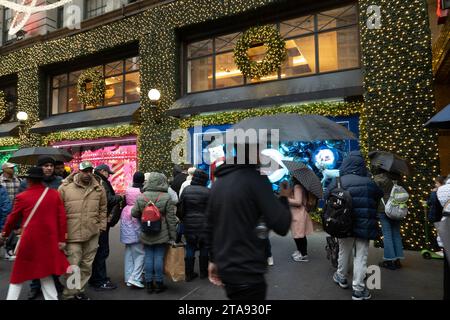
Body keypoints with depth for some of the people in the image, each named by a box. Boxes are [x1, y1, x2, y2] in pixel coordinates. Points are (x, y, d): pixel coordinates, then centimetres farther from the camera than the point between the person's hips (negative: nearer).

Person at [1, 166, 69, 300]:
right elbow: (62, 217, -2)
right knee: (45, 273, 16)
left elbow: (13, 218, 9)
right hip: (49, 239, 2)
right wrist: (62, 238, 5)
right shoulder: (55, 194, -1)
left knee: (19, 273, 16)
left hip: (30, 240, -2)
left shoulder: (22, 197, -5)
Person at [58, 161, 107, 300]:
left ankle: (80, 291, 32)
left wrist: (102, 226, 7)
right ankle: (69, 295, 18)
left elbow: (103, 209, 12)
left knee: (87, 265, 14)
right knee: (73, 265, 0)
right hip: (72, 234, -3)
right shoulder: (65, 188, -4)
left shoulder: (99, 188, 4)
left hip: (93, 234, 4)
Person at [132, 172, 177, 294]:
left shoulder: (141, 197, -2)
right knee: (159, 257, 6)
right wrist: (172, 236, -2)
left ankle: (149, 283, 21)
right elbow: (171, 219, -8)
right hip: (161, 234, -3)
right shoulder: (166, 198, -11)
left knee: (148, 257, 11)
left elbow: (134, 213, 3)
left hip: (146, 234, 3)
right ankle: (159, 283, 17)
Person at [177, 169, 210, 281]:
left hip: (189, 225, 3)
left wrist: (183, 219, 16)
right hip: (203, 225, -3)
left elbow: (180, 209, 2)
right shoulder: (207, 192, -12)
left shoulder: (186, 190, -1)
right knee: (203, 249, 13)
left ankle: (189, 274, 18)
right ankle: (203, 272, 24)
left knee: (190, 249, 12)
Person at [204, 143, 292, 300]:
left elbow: (209, 227, 11)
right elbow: (281, 226, -19)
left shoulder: (218, 182, 6)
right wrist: (284, 198, -1)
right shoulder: (256, 179, -16)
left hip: (225, 268, 8)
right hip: (247, 273, -7)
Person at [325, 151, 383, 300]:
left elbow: (326, 198, -4)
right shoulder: (370, 182, -4)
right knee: (361, 256, 7)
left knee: (344, 252, 18)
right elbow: (379, 196, 8)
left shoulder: (338, 181, -9)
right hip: (365, 225, 0)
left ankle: (341, 278, 37)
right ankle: (358, 289, 10)